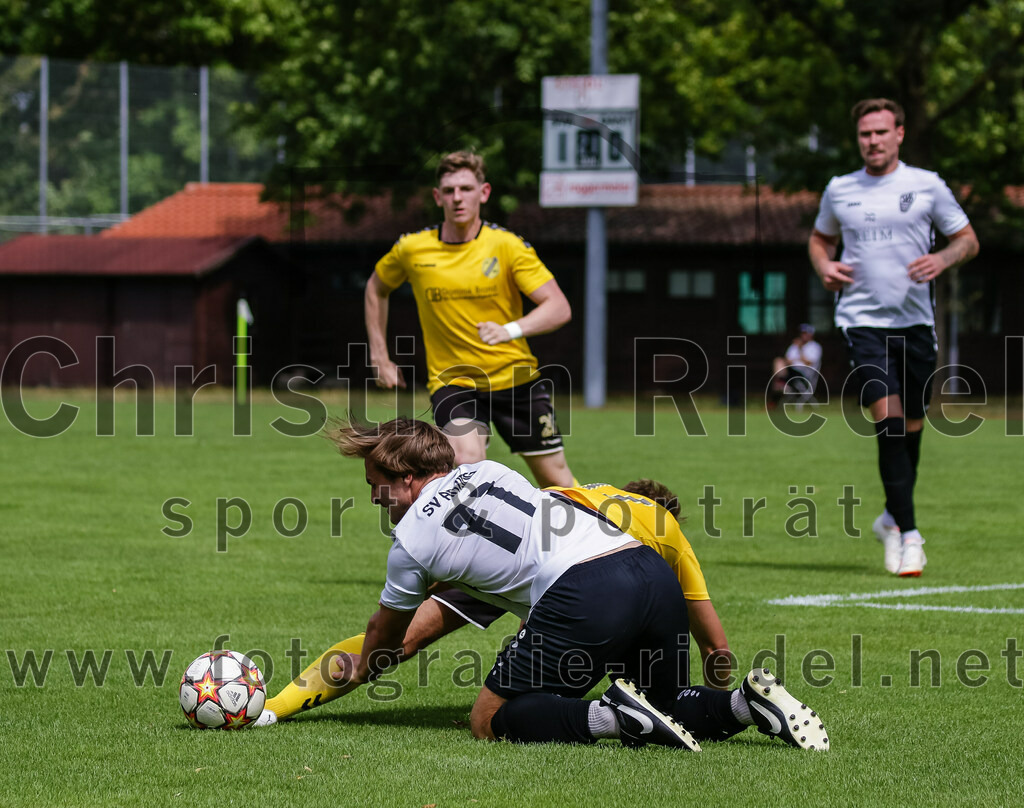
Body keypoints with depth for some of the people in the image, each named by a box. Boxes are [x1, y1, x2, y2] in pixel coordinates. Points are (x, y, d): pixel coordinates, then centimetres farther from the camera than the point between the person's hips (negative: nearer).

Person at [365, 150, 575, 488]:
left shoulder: (507, 246, -9)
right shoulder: (411, 250, -3)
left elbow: (559, 308, -15)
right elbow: (376, 289, 18)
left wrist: (511, 329, -33)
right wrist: (380, 358, 13)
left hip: (516, 380, 0)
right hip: (451, 381, 0)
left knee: (556, 481, 5)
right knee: (467, 462, -28)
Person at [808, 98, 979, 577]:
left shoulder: (926, 185, 3)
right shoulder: (839, 190, 8)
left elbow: (968, 240, 8)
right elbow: (820, 237, 25)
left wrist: (943, 258, -12)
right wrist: (823, 266, 4)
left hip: (915, 321, 1)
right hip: (862, 320, -1)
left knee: (912, 427, 8)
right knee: (889, 421, -16)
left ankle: (893, 519, 31)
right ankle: (908, 533, -14)